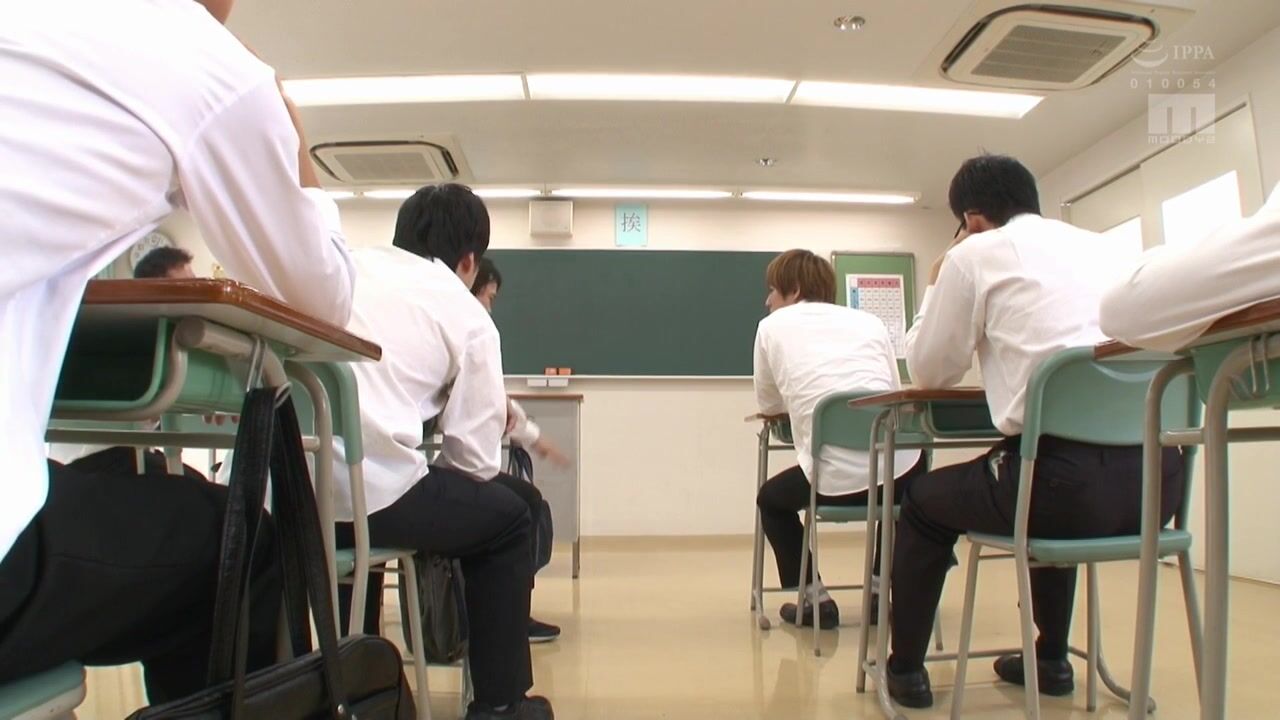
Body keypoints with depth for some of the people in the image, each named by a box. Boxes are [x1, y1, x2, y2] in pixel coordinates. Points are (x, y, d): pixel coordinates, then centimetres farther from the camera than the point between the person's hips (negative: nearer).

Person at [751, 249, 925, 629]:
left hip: (836, 480, -3)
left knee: (770, 499, 29)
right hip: (899, 469, 3)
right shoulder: (870, 321, 17)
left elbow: (768, 405, 17)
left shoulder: (773, 327, 10)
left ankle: (814, 598, 17)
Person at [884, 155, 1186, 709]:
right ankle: (1051, 660, 44)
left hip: (1065, 476, -6)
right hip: (1156, 476, 7)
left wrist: (935, 287, 22)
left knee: (924, 503, 21)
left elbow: (929, 372, 9)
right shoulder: (1105, 247, 20)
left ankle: (906, 669, 28)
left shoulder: (974, 255, 3)